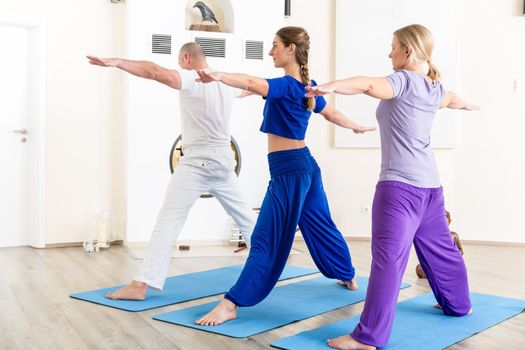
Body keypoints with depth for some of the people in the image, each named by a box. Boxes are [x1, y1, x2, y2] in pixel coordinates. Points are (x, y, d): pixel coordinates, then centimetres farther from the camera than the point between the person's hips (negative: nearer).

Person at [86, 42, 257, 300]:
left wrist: (116, 62, -30)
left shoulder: (191, 80, -11)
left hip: (197, 162, -7)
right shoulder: (226, 83, 10)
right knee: (243, 212, 22)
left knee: (168, 220, -11)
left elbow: (154, 72, -27)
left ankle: (141, 285, -15)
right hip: (223, 160, 7)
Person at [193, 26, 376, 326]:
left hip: (288, 170, -9)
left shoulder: (287, 86, -17)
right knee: (320, 226, 25)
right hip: (305, 165, 9)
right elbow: (333, 114, 25)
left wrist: (219, 76, -54)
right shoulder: (308, 86, 10)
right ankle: (349, 277, 42)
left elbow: (251, 83, -37)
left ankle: (231, 305, -8)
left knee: (267, 240, -10)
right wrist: (356, 127, 44)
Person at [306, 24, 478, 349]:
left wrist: (331, 86, -45)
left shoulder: (404, 81, -8)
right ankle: (458, 303, 43)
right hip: (429, 184, 9)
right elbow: (453, 99, 40)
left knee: (389, 257, -14)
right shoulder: (435, 87, 16)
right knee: (440, 248, 25)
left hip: (400, 185, -9)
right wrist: (467, 104, 64)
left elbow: (369, 84, -29)